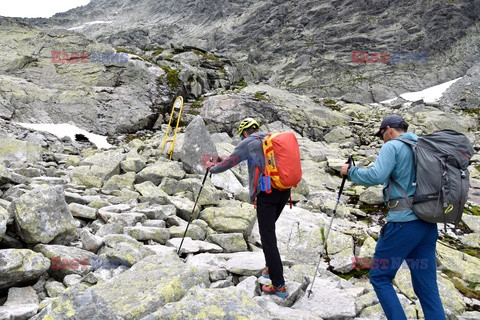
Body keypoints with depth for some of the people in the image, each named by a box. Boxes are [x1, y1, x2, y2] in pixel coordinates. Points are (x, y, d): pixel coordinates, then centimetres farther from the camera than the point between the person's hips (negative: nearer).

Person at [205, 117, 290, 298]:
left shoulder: (248, 143, 1)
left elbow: (228, 163, 7)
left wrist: (212, 168, 27)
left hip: (266, 192, -7)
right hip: (284, 190, 7)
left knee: (268, 237, -4)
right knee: (269, 230, 23)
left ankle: (279, 285, -4)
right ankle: (271, 268, 31)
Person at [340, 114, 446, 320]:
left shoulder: (393, 146, -5)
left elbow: (375, 176, -20)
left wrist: (350, 171, -5)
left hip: (403, 223, -7)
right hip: (428, 224, 8)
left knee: (379, 277, 6)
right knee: (427, 287, 11)